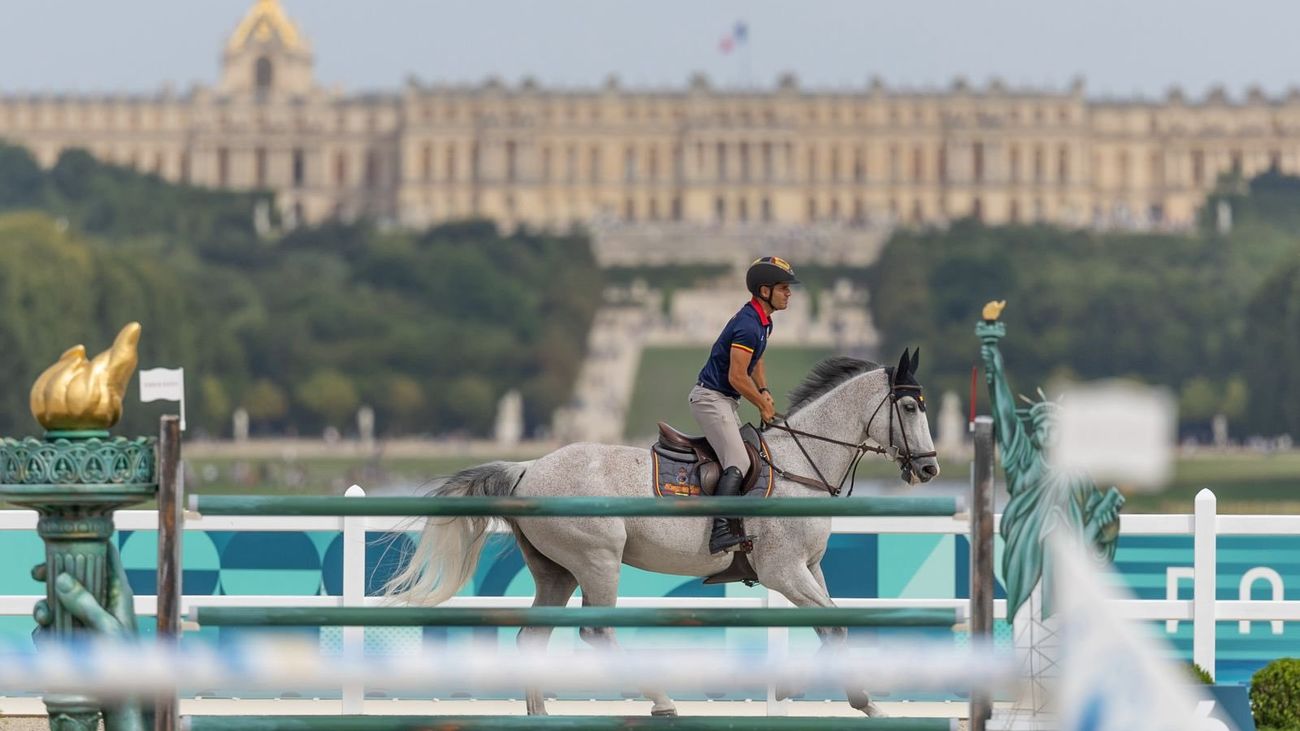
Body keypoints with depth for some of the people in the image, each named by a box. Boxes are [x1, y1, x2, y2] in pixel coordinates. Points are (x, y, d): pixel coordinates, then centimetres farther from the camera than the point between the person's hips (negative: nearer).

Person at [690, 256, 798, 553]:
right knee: (737, 464, -22)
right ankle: (721, 531, -31)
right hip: (711, 397, -11)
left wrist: (764, 392, 8)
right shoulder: (748, 325, -22)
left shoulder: (762, 321, 11)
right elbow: (737, 377, -24)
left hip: (726, 400, 11)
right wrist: (763, 406, -10)